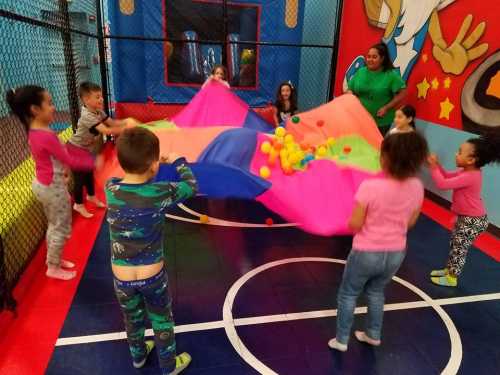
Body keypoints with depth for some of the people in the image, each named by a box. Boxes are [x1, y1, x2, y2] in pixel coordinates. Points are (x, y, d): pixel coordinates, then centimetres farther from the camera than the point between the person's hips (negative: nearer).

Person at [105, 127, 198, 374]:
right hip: (152, 275, -3)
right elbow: (191, 185, -4)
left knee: (132, 319, 27)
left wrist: (138, 160, 10)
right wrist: (178, 162, 10)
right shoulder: (160, 193, -23)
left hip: (122, 277, 3)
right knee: (162, 321, 20)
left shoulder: (110, 189, -15)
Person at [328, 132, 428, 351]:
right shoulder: (417, 187, -10)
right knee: (375, 292, 30)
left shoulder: (369, 186, -26)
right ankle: (373, 335, 45)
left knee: (348, 294, 19)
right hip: (396, 253, 5)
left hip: (367, 253, -5)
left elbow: (354, 225, -18)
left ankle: (341, 340, 31)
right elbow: (410, 222, 3)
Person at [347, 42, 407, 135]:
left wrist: (386, 108, -15)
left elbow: (402, 93, -8)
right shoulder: (360, 72, 4)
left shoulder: (391, 75, -8)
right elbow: (350, 89, 11)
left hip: (381, 121, -3)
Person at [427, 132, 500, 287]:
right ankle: (448, 270, 37)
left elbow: (443, 184, -32)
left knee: (459, 248, 3)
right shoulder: (468, 172, 0)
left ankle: (452, 278, 18)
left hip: (473, 220, -10)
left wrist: (433, 167, -23)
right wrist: (437, 165, -2)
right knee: (454, 244, 21)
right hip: (465, 217, 10)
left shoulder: (470, 177, -31)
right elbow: (448, 176, 13)